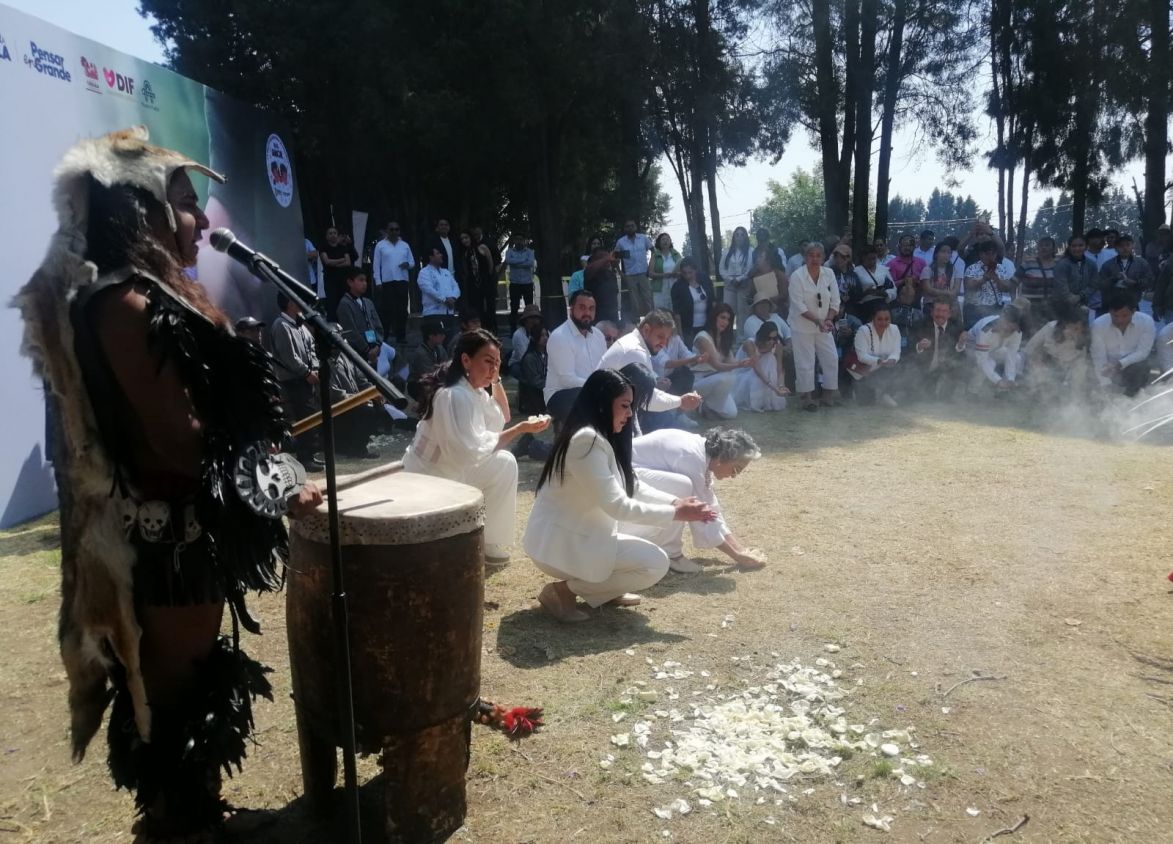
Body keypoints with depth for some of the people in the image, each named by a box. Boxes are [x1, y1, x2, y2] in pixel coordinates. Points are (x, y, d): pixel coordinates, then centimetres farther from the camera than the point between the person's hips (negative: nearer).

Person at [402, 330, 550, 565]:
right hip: (427, 481, -10)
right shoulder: (455, 396, -26)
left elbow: (501, 421, 12)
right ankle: (490, 545, -2)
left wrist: (495, 380, 1)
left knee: (503, 463, 13)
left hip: (447, 471, 10)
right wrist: (521, 428, -27)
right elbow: (472, 450, -30)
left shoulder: (475, 390, 4)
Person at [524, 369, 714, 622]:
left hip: (579, 534, 10)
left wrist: (676, 502, -4)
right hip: (560, 544, -10)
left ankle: (604, 589, 16)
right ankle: (564, 590, -7)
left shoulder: (601, 438, 7)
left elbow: (633, 487, 11)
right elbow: (617, 506, -24)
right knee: (656, 564, -13)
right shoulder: (587, 441, -24)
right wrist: (676, 513, -17)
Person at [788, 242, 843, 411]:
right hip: (802, 326, -5)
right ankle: (806, 397, 13)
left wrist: (828, 319, -12)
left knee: (831, 359, 6)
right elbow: (799, 306, -18)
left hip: (823, 326, 5)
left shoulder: (829, 274, 0)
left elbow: (835, 301, 3)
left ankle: (829, 395, 21)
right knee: (805, 362, -1)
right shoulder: (797, 276, -14)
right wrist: (817, 320, -25)